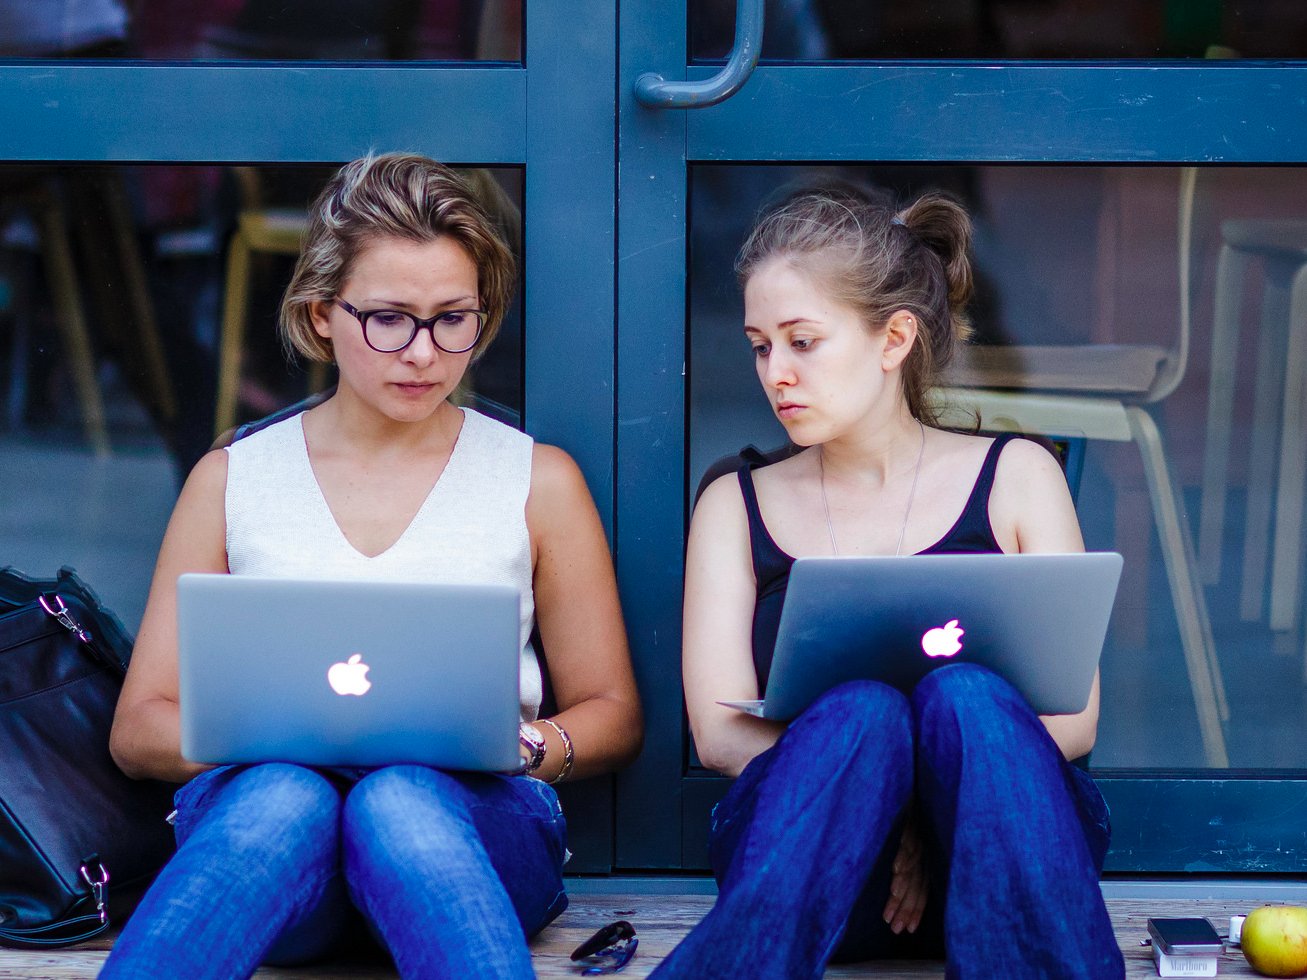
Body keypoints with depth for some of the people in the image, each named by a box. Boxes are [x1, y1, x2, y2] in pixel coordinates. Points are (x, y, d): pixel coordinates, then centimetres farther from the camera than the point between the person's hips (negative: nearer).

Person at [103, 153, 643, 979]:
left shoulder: (539, 480, 15)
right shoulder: (232, 480, 15)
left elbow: (612, 718, 17)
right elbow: (139, 728, 13)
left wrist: (528, 746, -7)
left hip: (471, 823, 0)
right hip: (252, 810, 0)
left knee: (403, 804, -37)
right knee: (283, 799, -38)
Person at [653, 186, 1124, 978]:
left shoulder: (1015, 477, 14)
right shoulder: (737, 506, 17)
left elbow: (1073, 719, 5)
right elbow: (720, 731, 3)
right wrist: (870, 780, -16)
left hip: (992, 855, 0)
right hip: (802, 858, 0)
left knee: (964, 693, -32)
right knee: (860, 707, -33)